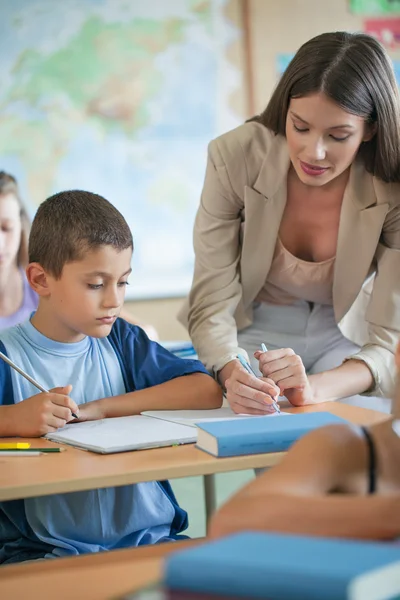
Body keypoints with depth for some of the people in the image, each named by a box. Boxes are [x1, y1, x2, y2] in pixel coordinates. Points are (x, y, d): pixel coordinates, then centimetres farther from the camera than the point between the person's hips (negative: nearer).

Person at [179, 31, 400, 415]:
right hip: (254, 329, -1)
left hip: (344, 336, 1)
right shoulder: (235, 156, -23)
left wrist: (314, 389, -43)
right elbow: (212, 306, -19)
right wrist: (233, 373, -42)